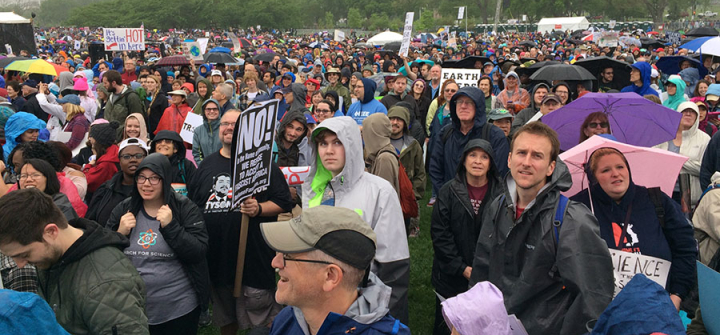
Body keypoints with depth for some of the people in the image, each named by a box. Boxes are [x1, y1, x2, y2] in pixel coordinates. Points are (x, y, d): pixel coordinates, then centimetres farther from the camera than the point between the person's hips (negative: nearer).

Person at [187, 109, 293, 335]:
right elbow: (190, 204, 18)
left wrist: (259, 208, -21)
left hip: (254, 255, -4)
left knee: (259, 317, 2)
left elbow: (284, 202, -5)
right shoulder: (207, 164, 13)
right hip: (215, 255, 5)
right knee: (224, 316, 21)